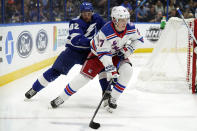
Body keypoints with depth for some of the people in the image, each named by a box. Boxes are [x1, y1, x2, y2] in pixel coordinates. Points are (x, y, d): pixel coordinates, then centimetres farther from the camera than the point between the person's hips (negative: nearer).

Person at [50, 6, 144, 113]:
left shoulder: (130, 28, -21)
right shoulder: (106, 32, -35)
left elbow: (138, 40, 0)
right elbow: (103, 53, -33)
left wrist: (128, 49, -15)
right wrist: (110, 69, -37)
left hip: (117, 54, 4)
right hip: (99, 53, -4)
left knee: (127, 70, -21)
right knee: (85, 75, -11)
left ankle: (112, 99, -9)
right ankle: (61, 98, 2)